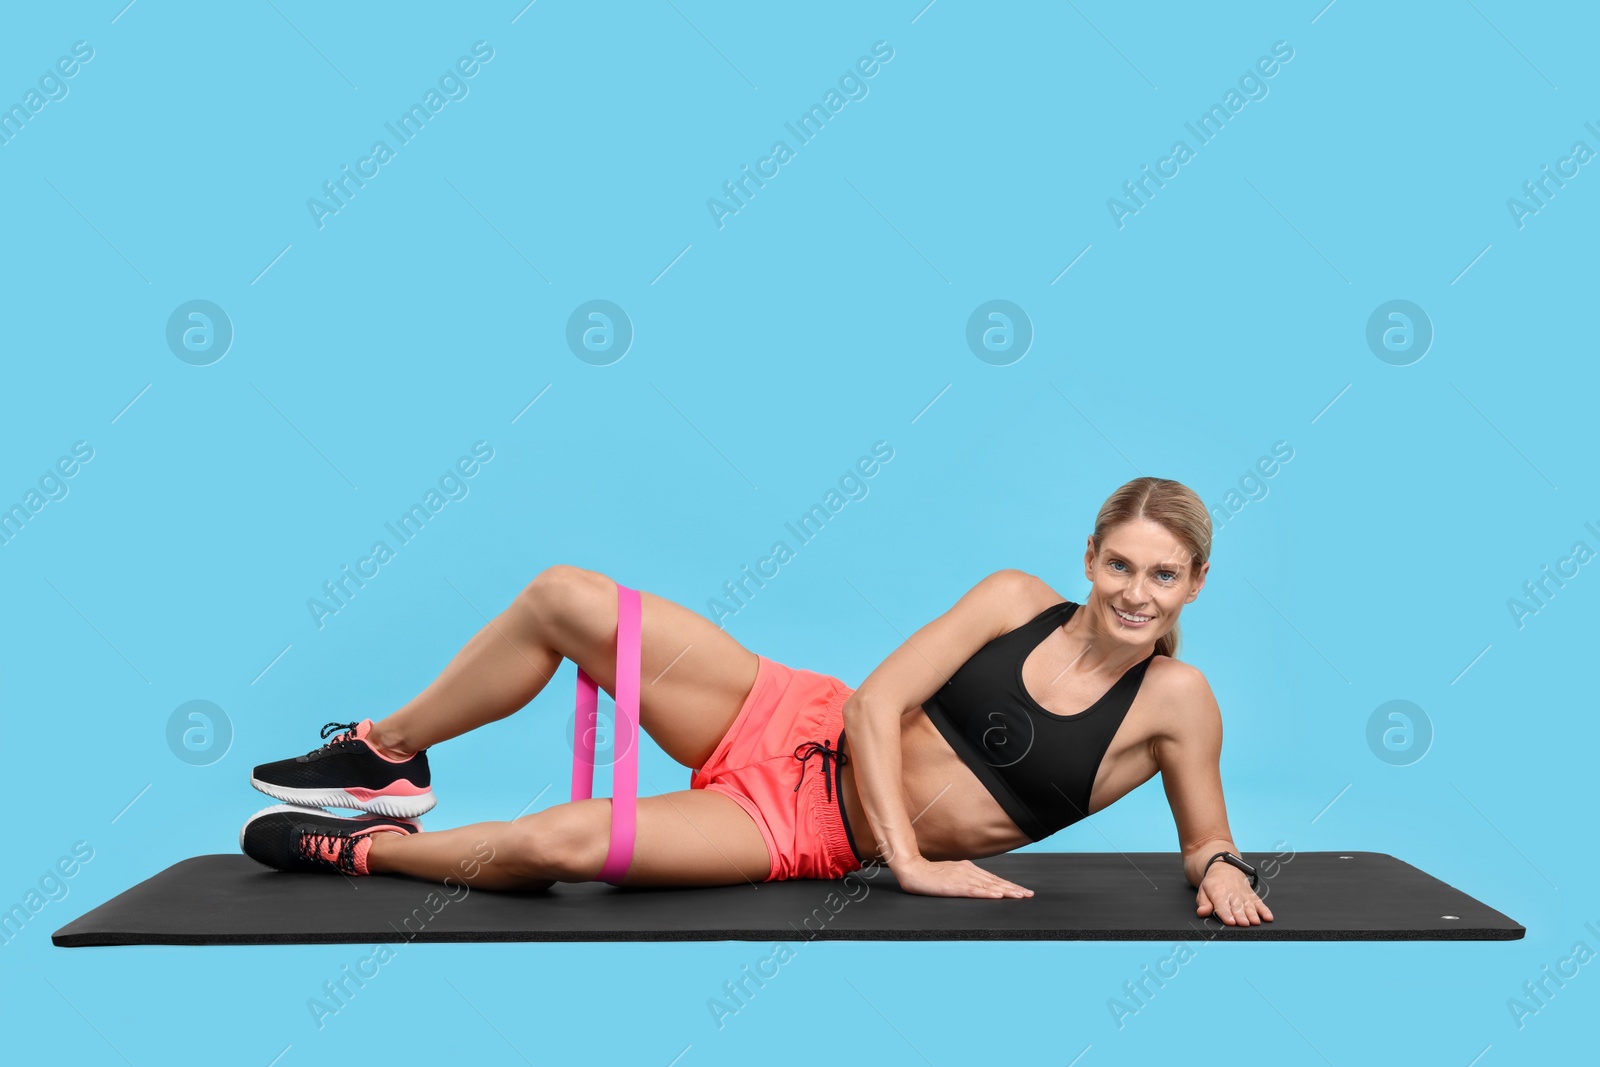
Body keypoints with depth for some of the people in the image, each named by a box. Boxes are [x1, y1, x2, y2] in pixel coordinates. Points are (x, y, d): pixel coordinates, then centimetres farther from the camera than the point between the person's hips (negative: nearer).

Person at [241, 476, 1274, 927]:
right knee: (565, 595, -16)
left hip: (816, 835, -2)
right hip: (797, 724, 2)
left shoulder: (1176, 702, -5)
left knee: (560, 842, -24)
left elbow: (1208, 838, 7)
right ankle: (384, 757, 10)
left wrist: (1221, 872, -17)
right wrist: (908, 859, -14)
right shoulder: (1018, 600, -4)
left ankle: (369, 848, 9)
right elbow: (876, 704, -7)